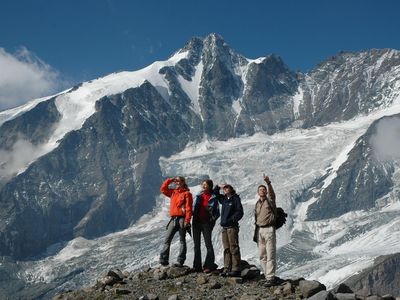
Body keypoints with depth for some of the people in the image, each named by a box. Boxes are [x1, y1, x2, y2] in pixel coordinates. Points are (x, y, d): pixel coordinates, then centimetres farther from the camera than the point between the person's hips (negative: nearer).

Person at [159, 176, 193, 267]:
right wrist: (169, 180, 11)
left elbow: (188, 208, -9)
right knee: (167, 239, -1)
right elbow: (163, 189, 21)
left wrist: (187, 220, -17)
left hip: (182, 219, -6)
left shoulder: (186, 193, -2)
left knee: (182, 240, 0)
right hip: (173, 219, 6)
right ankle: (163, 260, -1)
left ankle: (180, 261, 0)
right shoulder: (173, 192, 18)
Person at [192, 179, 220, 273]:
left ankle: (209, 265, -4)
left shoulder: (213, 197, 0)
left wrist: (212, 220, -15)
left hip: (206, 223, -5)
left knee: (208, 244, -7)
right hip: (196, 222, 5)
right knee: (196, 244, 6)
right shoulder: (199, 196, 13)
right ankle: (197, 266, 11)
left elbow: (217, 212, -1)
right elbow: (194, 208, 19)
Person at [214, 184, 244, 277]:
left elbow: (240, 212, -10)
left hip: (232, 227, -7)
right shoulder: (224, 199, 16)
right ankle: (227, 268, 10)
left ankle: (236, 269, -8)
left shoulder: (235, 198, -3)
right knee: (226, 249, 7)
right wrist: (218, 187, 15)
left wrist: (232, 219, -18)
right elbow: (215, 194, 30)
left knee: (234, 248, -8)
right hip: (224, 227, 7)